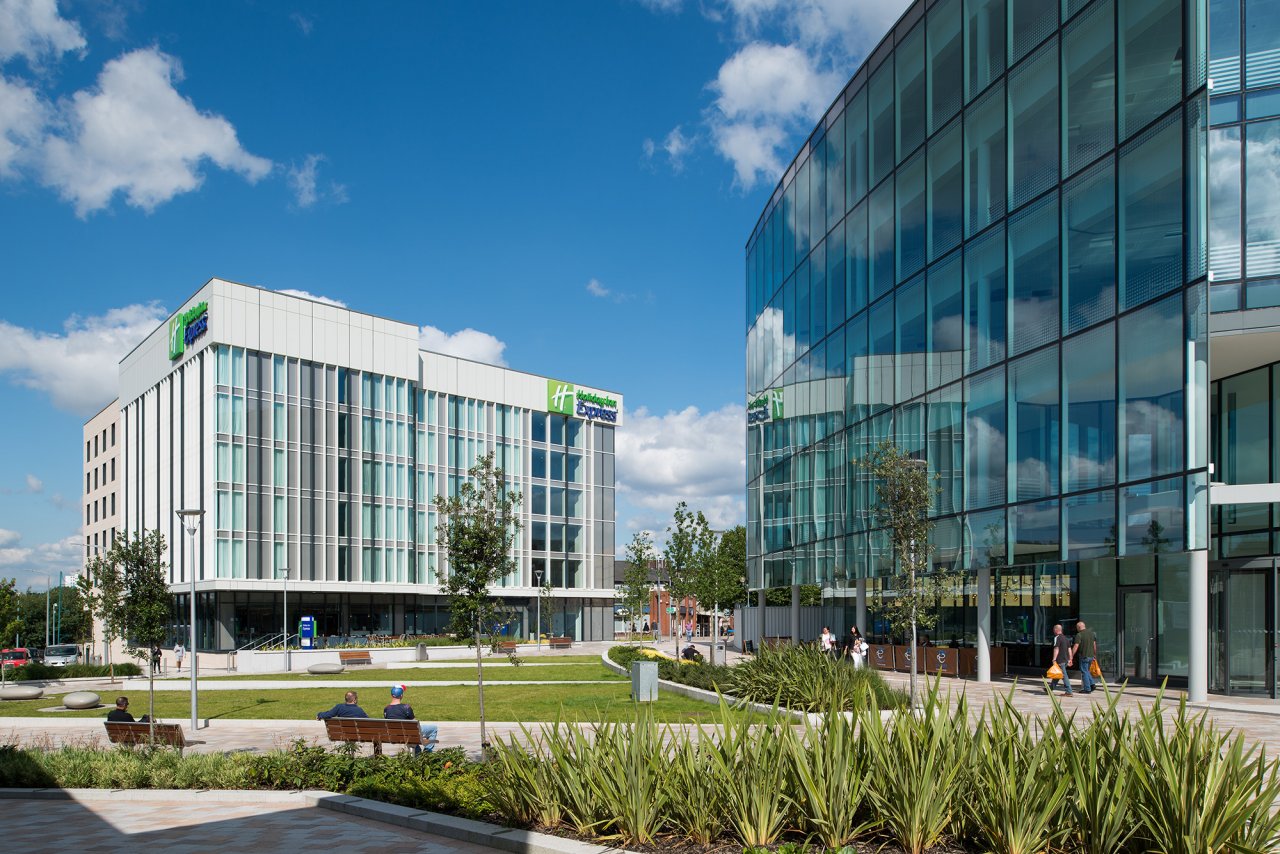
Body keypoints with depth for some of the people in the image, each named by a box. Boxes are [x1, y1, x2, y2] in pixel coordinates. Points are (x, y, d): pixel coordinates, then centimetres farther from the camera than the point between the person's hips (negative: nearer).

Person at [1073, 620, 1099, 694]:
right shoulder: (1091, 633, 9)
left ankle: (1087, 689, 1)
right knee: (1087, 671, 22)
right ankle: (1091, 684, 10)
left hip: (1083, 656, -7)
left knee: (1084, 672, 0)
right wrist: (1094, 654, 26)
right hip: (1091, 656, 7)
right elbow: (1094, 645, 16)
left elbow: (1076, 647, -16)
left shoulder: (1079, 635, -12)